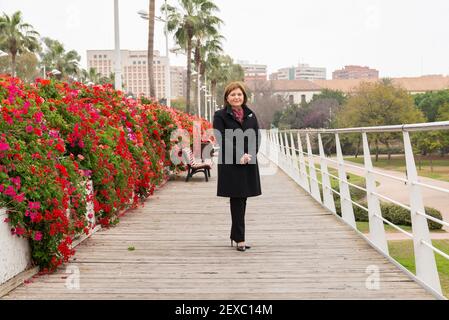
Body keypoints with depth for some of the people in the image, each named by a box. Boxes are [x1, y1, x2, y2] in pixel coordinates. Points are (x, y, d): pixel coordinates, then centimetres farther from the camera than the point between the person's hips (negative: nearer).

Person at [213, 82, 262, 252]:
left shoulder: (250, 115, 13)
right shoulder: (220, 116, -1)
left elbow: (256, 138, 8)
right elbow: (222, 140, -9)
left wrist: (249, 155, -9)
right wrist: (239, 156, -17)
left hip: (249, 164, 5)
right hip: (230, 165, -5)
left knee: (241, 201, 9)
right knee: (237, 201, -4)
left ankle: (235, 235, 21)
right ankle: (240, 239, 0)